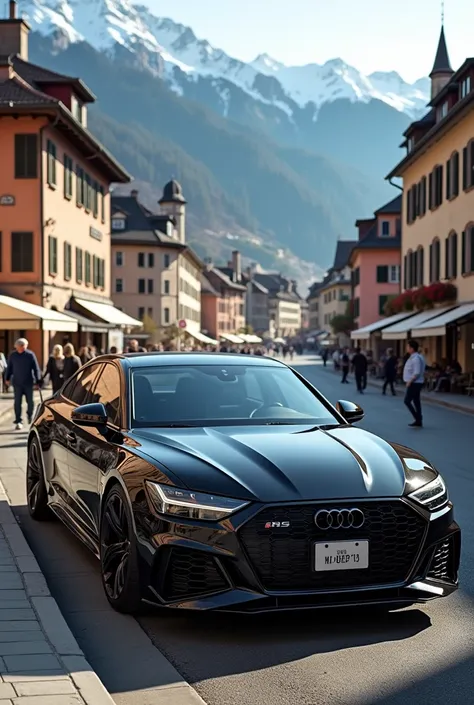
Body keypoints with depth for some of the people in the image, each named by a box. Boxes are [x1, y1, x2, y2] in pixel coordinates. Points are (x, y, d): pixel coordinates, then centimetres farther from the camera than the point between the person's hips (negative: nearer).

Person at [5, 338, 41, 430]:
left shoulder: (30, 355, -8)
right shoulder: (13, 355, -1)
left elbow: (36, 368, -5)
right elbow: (9, 367, 10)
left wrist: (38, 381, -7)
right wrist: (7, 378, 13)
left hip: (28, 382, -1)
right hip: (17, 383, 1)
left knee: (30, 401, 8)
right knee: (17, 403, -3)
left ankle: (30, 415, 36)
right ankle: (18, 422, 1)